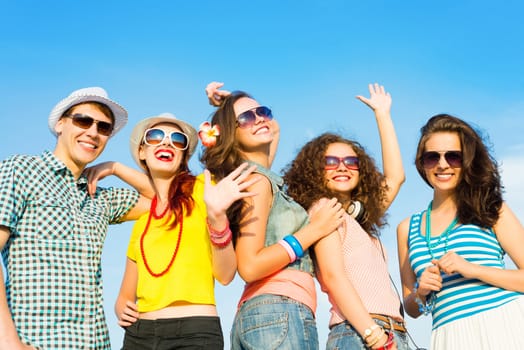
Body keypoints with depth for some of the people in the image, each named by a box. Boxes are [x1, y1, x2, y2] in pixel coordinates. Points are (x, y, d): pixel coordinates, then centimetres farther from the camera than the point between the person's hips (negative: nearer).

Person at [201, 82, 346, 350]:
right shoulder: (257, 179, -7)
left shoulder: (258, 175, 19)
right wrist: (315, 229, -10)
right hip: (280, 313, -9)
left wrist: (229, 105, 25)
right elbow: (249, 266, -17)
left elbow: (274, 128, 40)